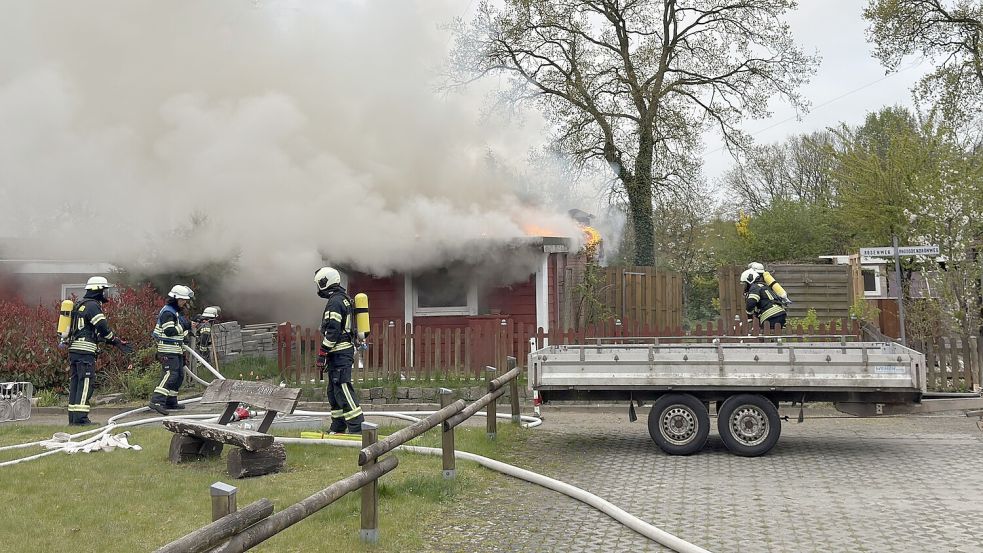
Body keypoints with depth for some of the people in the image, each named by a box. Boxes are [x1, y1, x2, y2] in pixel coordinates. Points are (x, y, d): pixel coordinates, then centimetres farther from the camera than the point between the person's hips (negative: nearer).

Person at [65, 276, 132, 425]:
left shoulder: (81, 304, 22)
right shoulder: (92, 305, -9)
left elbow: (96, 330, 22)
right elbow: (104, 328, -17)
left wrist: (117, 343, 16)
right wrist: (117, 342, -3)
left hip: (74, 349, 10)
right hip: (85, 350, -10)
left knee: (75, 382, 11)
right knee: (86, 382, -9)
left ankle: (73, 417, 14)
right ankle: (80, 417, -11)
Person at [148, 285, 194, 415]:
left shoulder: (177, 312, 19)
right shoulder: (167, 312, -13)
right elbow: (169, 331, -24)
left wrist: (184, 336, 17)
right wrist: (184, 326, -20)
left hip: (176, 350, 11)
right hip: (168, 350, -11)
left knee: (179, 375, 14)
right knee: (170, 374, -19)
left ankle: (171, 402, 22)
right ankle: (156, 401, -24)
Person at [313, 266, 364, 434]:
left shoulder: (335, 302, -13)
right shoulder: (344, 298, 20)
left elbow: (332, 331, -19)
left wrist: (322, 353, -16)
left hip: (339, 353, -11)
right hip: (346, 351, 11)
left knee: (342, 389, -11)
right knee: (334, 391, 15)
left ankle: (357, 429, -13)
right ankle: (337, 429, 19)